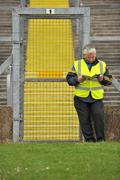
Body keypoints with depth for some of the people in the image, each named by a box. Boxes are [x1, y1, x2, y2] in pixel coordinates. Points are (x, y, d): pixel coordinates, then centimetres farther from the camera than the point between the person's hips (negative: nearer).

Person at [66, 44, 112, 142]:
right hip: (81, 98, 1)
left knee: (99, 117, -12)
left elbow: (109, 80, 11)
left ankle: (100, 139, -2)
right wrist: (77, 80, -14)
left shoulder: (102, 65, 6)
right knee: (85, 120, 0)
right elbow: (69, 79, 5)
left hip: (97, 97, 0)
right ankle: (89, 139, 8)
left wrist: (103, 79, -10)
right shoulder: (77, 64, 4)